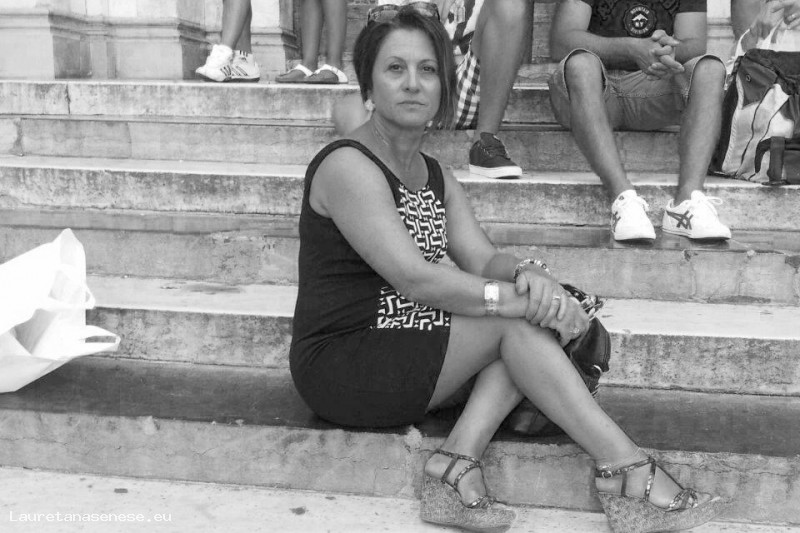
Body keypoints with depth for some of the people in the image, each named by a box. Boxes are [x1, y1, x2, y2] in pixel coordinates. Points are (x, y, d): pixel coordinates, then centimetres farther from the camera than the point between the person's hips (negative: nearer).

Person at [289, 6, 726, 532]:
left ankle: (458, 464, -18)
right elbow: (413, 277, -25)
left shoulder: (436, 176, 12)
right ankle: (629, 474, -16)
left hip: (400, 359, 8)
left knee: (534, 305, -9)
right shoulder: (347, 165, -14)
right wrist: (525, 299, -25)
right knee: (516, 319, -20)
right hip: (337, 366, -8)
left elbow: (485, 260, 0)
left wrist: (529, 273, -22)